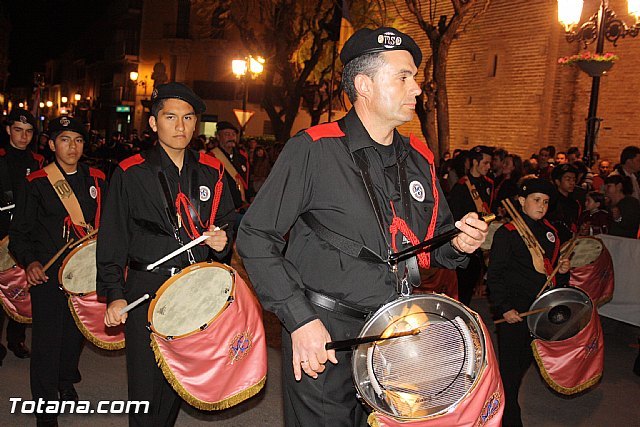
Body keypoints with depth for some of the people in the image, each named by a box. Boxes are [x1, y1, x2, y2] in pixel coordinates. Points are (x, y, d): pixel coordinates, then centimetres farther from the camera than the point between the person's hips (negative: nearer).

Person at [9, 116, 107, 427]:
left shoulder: (96, 181, 8)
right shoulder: (36, 183, -2)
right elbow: (19, 231, -1)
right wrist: (29, 262, -17)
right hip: (47, 273, -3)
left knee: (76, 332, 15)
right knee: (47, 340, -2)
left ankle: (66, 383, 41)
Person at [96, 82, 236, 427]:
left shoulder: (212, 172, 8)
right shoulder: (130, 174, -1)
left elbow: (227, 221, 19)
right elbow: (112, 240, -1)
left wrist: (223, 240, -5)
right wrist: (114, 294, -8)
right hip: (145, 290, -3)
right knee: (146, 386, 1)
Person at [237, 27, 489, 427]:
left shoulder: (420, 158, 6)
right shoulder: (313, 149, -12)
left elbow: (435, 237, 19)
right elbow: (256, 237, -11)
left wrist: (458, 243, -5)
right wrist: (300, 319, -17)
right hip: (322, 334, -5)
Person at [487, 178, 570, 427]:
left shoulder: (549, 231, 10)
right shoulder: (506, 233, -11)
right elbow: (495, 275, -12)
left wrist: (561, 271, 1)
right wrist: (504, 308, -17)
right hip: (514, 312, -7)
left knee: (527, 360, 17)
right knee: (511, 369, -1)